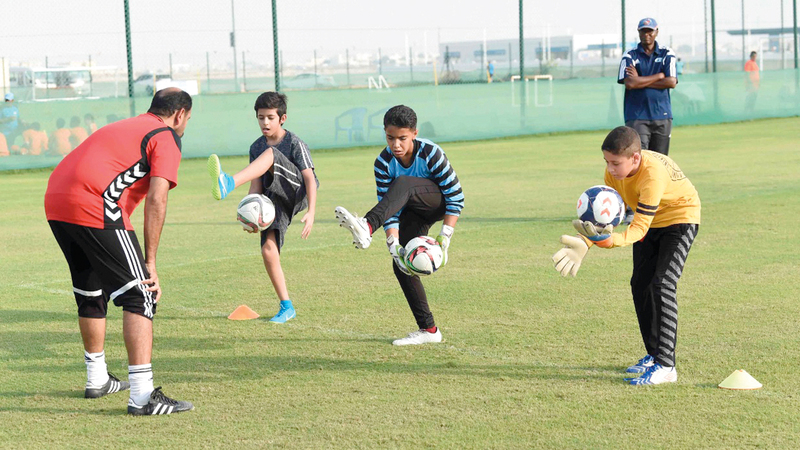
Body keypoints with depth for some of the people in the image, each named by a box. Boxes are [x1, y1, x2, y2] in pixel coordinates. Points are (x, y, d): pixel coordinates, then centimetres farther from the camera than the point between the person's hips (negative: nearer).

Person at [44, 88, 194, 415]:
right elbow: (156, 200, -7)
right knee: (140, 296, -5)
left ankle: (96, 380, 40)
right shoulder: (167, 137, 5)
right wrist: (150, 262, -5)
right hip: (94, 207, -9)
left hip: (54, 202, 9)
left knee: (91, 294, 25)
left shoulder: (124, 127, 30)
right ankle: (142, 396, -13)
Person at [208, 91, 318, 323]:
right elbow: (256, 186, 8)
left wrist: (311, 212, -21)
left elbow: (310, 178, -11)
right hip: (275, 202, 6)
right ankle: (286, 307, 3)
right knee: (268, 250, -12)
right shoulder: (256, 147, 12)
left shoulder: (294, 143, -4)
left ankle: (228, 184, -54)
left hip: (297, 193, -6)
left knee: (269, 154, -27)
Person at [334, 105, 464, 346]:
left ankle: (367, 227, -55)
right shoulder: (383, 163, -15)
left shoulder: (430, 154, -25)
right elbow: (391, 207, -15)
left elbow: (456, 197, -20)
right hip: (413, 213, 5)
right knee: (401, 264, -7)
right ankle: (428, 329, 2)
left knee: (402, 184, -33)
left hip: (439, 203, -5)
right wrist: (394, 244, -29)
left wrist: (445, 235, -26)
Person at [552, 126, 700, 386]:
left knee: (662, 285, -19)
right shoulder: (614, 172, -15)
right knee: (640, 286, 5)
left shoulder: (653, 174, -38)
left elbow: (640, 227, -41)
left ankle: (665, 365, -20)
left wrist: (613, 241, -57)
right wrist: (585, 243, -27)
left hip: (680, 219, -8)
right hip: (649, 223, 8)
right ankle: (654, 355, 19)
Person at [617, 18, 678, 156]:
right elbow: (629, 83, -12)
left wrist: (641, 81, -7)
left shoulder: (666, 54, 9)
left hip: (662, 115, 2)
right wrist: (659, 76, -6)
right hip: (637, 117, -2)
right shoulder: (629, 56, 5)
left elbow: (672, 82, -5)